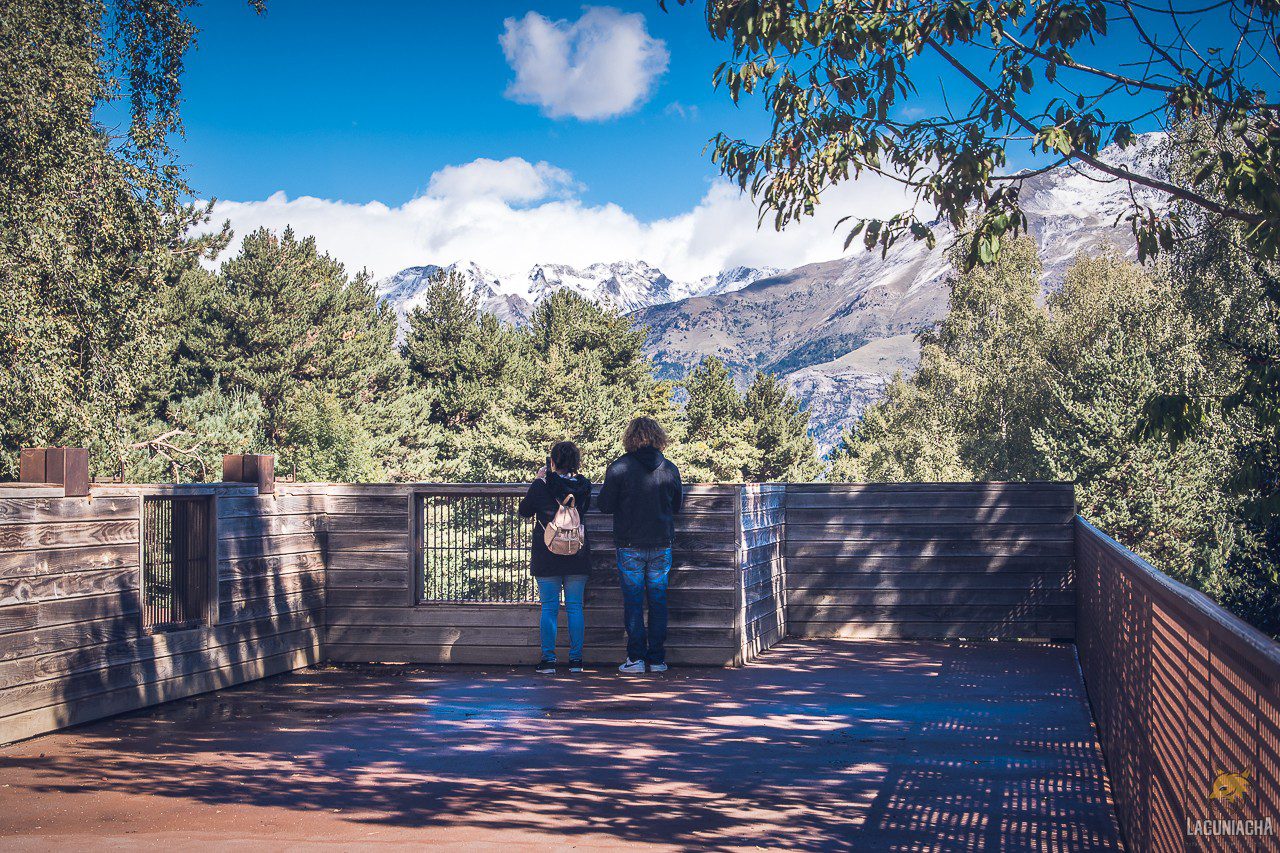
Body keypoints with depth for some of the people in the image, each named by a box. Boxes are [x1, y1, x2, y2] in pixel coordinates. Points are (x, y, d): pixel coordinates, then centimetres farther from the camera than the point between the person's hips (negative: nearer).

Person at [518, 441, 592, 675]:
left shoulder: (541, 486, -10)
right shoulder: (583, 486, -2)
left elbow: (523, 511, 5)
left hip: (547, 557, -2)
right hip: (577, 557, 2)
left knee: (549, 607, 3)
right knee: (575, 607, 7)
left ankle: (548, 659, 2)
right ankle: (576, 659, 8)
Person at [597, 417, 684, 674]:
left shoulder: (619, 467, -9)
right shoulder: (670, 469, -1)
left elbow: (605, 506, -5)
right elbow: (677, 506, 10)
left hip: (630, 545, -2)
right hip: (662, 545, 2)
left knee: (633, 601, 5)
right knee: (658, 600, 9)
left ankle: (636, 657, 3)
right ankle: (657, 659, 11)